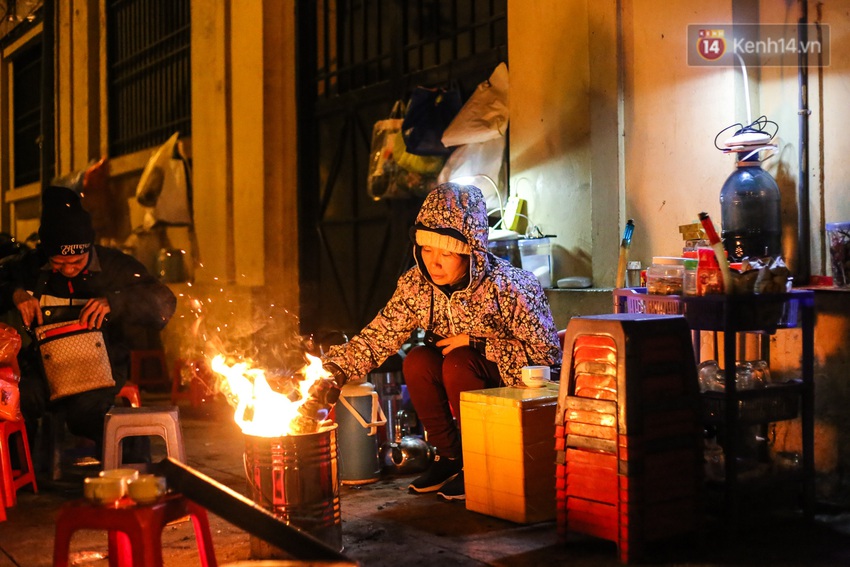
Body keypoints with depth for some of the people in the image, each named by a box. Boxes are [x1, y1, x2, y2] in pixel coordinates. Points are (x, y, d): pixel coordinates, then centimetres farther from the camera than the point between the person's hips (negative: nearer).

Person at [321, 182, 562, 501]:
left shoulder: (506, 286, -24)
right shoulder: (416, 283, -10)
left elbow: (547, 352, -22)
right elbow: (378, 336, -11)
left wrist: (475, 342, -25)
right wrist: (333, 370, -27)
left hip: (514, 386, -5)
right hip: (458, 388, 5)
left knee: (458, 362, -30)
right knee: (417, 361, -22)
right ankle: (449, 455, -2)